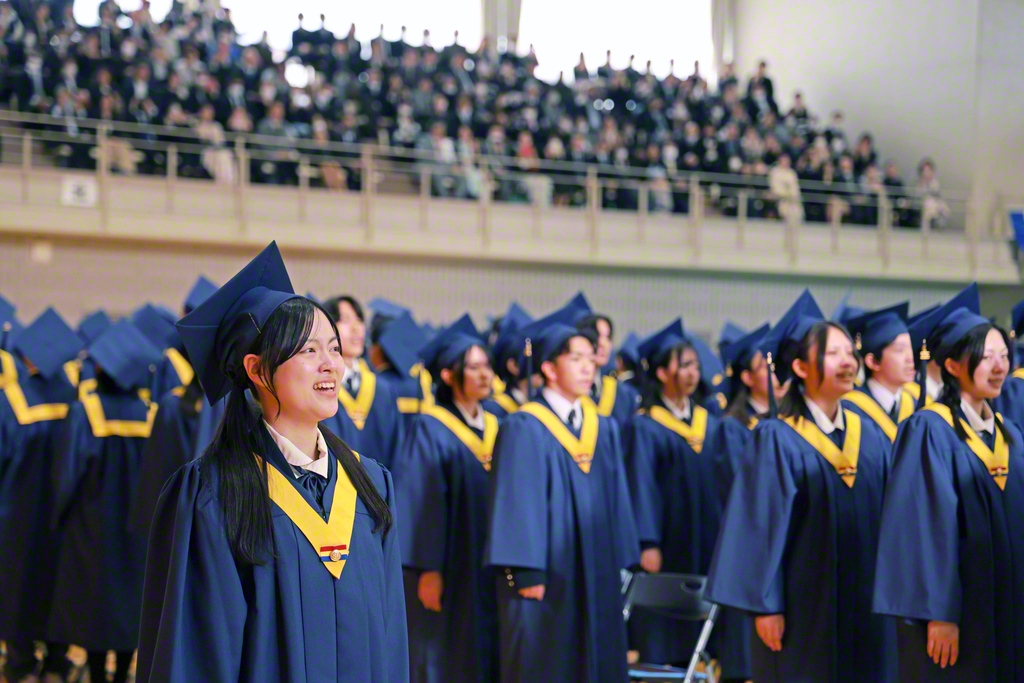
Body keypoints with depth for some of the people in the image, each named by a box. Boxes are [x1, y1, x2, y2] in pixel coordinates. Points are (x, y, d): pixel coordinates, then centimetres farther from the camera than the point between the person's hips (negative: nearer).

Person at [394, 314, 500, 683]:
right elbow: (420, 503, -12)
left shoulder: (496, 429, 13)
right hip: (449, 570, -6)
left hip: (489, 569, 6)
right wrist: (427, 568, -18)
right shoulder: (429, 429, -7)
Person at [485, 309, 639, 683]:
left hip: (596, 575, 6)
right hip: (547, 578, -6)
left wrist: (621, 563, 9)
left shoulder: (604, 429, 13)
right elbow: (517, 503, -12)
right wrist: (524, 573, -17)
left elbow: (616, 499, 14)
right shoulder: (524, 429, -7)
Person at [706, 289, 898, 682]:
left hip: (865, 607, 5)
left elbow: (892, 517, 11)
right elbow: (762, 526, -10)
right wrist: (765, 605, -13)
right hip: (804, 605, -5)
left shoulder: (871, 438, 8)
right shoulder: (777, 440, -8)